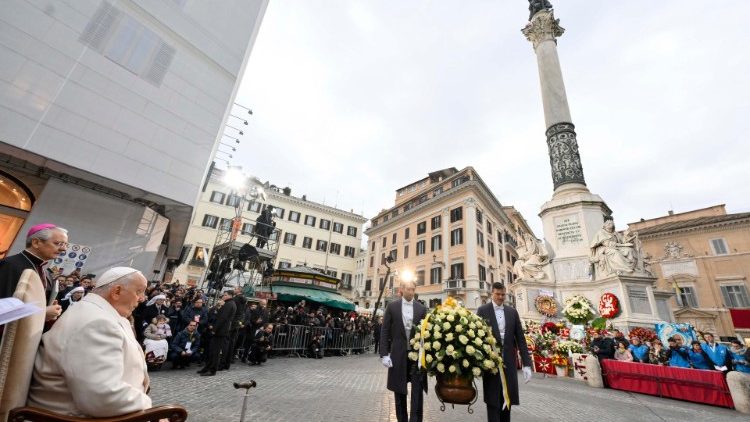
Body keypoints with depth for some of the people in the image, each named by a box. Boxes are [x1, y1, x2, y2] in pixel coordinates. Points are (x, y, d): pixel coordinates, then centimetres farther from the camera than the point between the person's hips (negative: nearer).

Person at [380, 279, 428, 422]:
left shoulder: (421, 308, 3)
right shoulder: (392, 307, -1)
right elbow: (385, 331, -1)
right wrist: (384, 354, -7)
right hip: (398, 355, 0)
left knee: (417, 390, 1)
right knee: (399, 391, 12)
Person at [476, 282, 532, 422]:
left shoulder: (512, 312, 7)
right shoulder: (482, 310, -4)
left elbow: (520, 339, 6)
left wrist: (527, 364, 0)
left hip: (509, 361, 3)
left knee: (508, 399, 13)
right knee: (493, 401, 3)